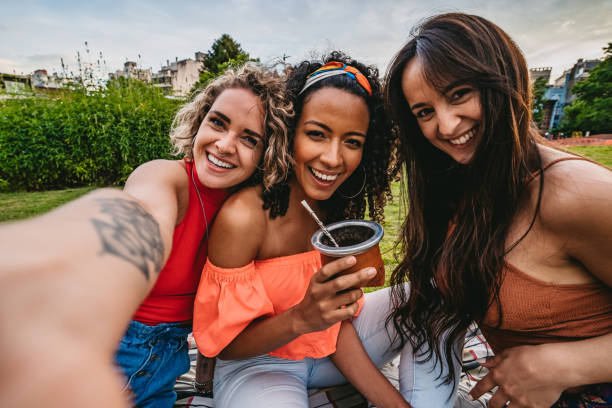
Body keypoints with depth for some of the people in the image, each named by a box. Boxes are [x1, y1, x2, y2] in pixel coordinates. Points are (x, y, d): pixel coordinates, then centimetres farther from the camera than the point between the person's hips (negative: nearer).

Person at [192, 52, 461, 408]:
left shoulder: (340, 205, -10)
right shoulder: (243, 217, -29)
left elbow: (336, 320, -6)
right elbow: (224, 345, -18)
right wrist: (300, 319, -38)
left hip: (326, 351, 5)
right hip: (257, 366, -4)